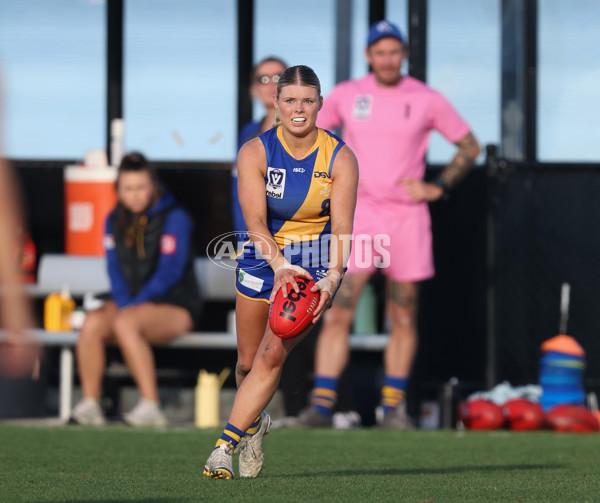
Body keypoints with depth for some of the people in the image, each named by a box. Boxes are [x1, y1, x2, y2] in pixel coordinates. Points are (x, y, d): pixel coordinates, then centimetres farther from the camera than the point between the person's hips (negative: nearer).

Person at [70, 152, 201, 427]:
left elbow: (169, 272, -15)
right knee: (92, 323, -25)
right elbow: (115, 270, 7)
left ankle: (150, 405, -35)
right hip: (129, 303, 6)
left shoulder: (174, 218, -8)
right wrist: (124, 304, -11)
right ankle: (90, 403, -19)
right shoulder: (115, 220, 11)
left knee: (125, 324, -35)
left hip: (174, 306, -5)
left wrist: (134, 306, -20)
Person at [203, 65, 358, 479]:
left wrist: (333, 277, -33)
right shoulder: (255, 153, -12)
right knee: (249, 360, 8)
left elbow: (342, 226, -17)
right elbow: (256, 220, -22)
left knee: (273, 352, -17)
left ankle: (226, 445, -15)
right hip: (264, 258, 2)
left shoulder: (340, 158, -12)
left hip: (318, 264, -2)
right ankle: (254, 421, 40)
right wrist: (280, 265, -39)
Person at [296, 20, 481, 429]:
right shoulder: (346, 95, 5)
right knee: (338, 313, -10)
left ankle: (394, 406, 14)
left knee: (403, 318, 5)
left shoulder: (426, 100, 2)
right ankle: (322, 405, -11)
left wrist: (437, 188, 0)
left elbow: (470, 146, 9)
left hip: (407, 218, 0)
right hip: (359, 214, 0)